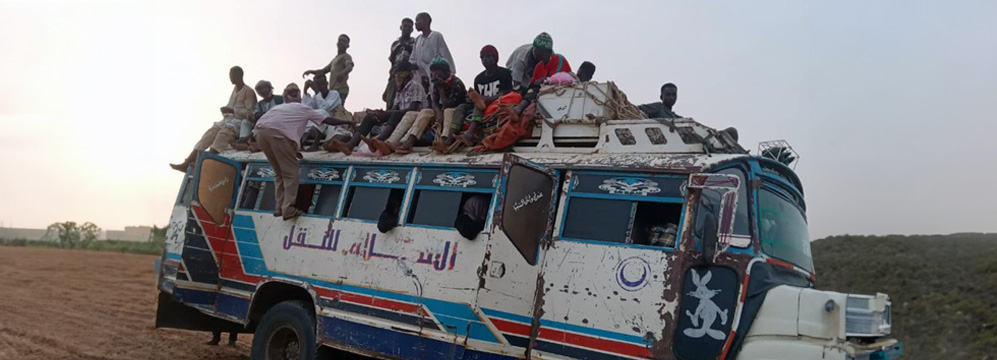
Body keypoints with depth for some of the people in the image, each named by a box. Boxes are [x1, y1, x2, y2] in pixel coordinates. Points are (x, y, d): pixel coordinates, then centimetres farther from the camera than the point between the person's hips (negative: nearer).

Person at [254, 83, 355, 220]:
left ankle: (280, 208, 17)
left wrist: (292, 150, 42)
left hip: (259, 130, 6)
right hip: (276, 132, -6)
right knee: (290, 173, 5)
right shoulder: (304, 108, 23)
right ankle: (288, 210, -1)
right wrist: (348, 122, 37)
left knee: (280, 172, 19)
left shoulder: (279, 107, 37)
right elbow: (327, 120, 25)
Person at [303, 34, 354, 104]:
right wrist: (311, 71, 13)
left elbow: (349, 67, -20)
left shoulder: (346, 57, 2)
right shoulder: (334, 59, 29)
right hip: (333, 90, 9)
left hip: (340, 91, -9)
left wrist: (342, 73, -42)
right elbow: (323, 71, 32)